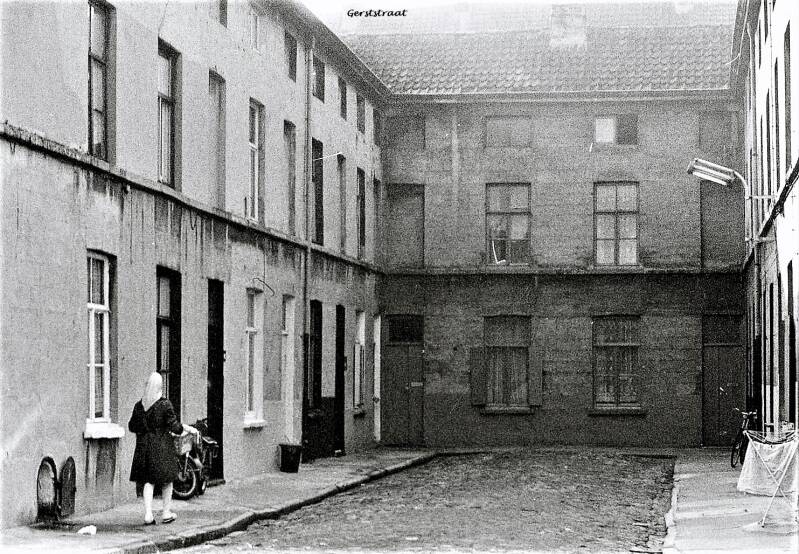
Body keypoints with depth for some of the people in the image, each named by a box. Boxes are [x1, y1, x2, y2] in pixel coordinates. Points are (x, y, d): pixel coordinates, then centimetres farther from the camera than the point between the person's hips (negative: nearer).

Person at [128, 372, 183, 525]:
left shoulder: (139, 405, 0)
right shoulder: (165, 405, -12)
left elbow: (132, 426, 8)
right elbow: (174, 426, -12)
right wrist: (182, 429, 8)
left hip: (144, 446, 3)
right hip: (163, 446, -3)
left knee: (148, 481, 6)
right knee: (167, 480, 12)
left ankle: (148, 514, -3)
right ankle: (166, 513, 17)